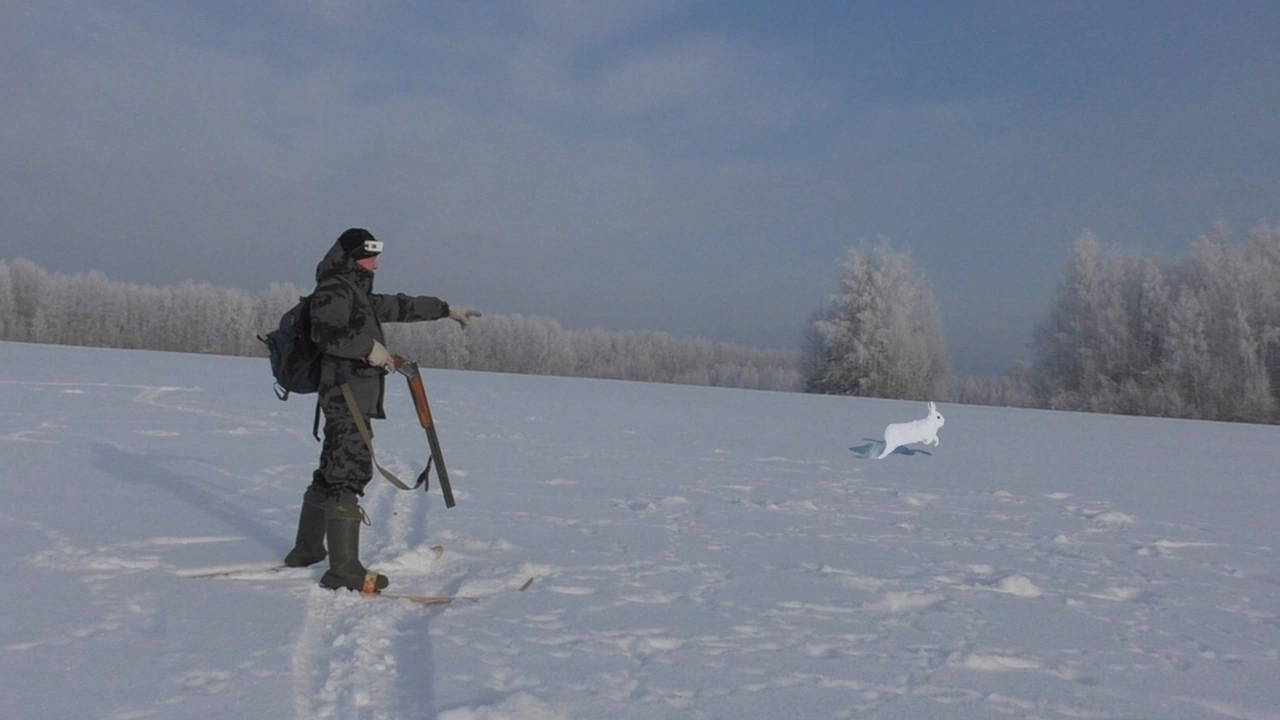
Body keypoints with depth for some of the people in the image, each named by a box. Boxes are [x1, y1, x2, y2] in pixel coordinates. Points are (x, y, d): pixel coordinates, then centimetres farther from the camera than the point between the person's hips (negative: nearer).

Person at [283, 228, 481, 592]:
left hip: (353, 398, 11)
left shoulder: (357, 293, 23)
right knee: (350, 473, -13)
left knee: (333, 473, 18)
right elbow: (325, 332, -25)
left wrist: (446, 309, 32)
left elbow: (398, 306, 30)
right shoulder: (333, 291, -8)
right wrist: (368, 348, -25)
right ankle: (344, 570, -14)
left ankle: (306, 550, 30)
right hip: (347, 395, -11)